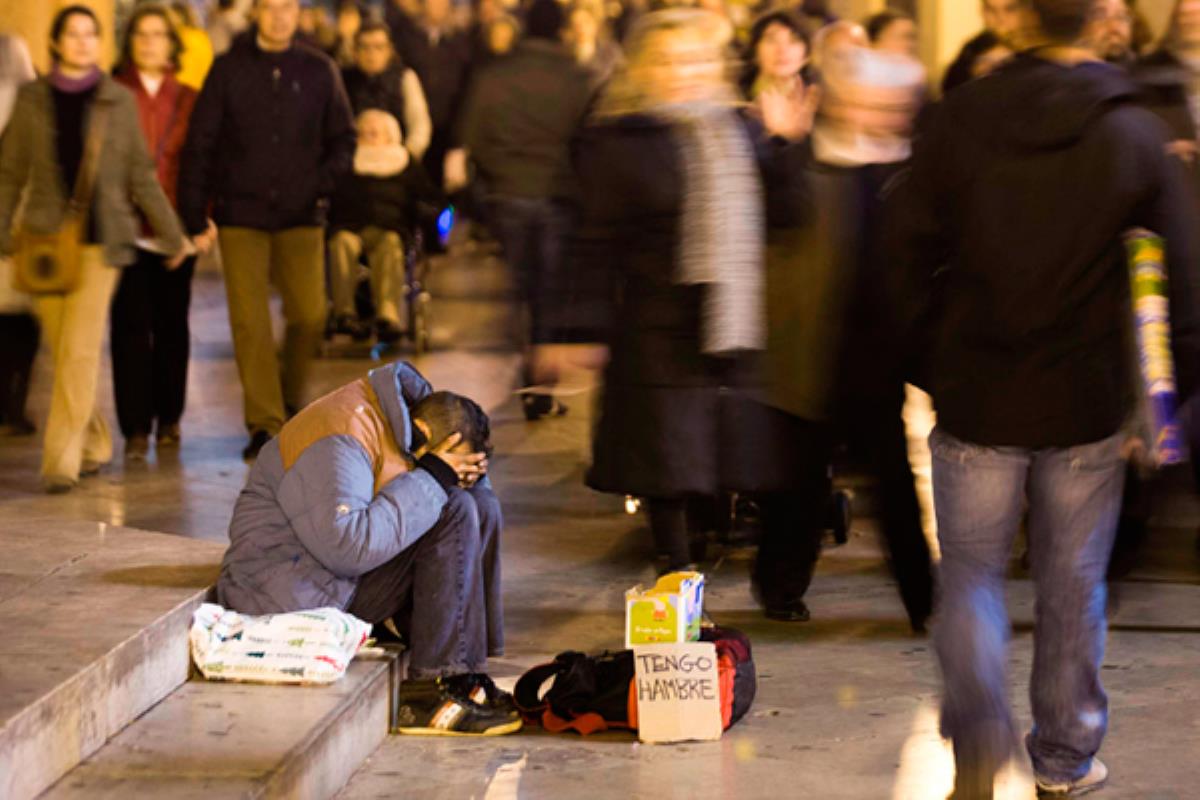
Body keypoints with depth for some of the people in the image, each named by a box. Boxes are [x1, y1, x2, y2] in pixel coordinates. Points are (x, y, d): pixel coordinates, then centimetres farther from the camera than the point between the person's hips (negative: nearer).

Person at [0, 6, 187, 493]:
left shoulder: (118, 101, 4)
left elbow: (141, 175, 9)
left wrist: (172, 234, 10)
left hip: (100, 241, -2)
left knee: (80, 351, -10)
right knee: (64, 352, 5)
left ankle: (62, 461, -10)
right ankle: (94, 444, 23)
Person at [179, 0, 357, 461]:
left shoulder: (319, 71, 6)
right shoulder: (228, 70, 2)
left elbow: (343, 138, 13)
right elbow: (199, 146, 2)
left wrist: (324, 179, -7)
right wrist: (195, 218, -3)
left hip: (301, 217, 1)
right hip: (240, 216, -1)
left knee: (309, 314, -4)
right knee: (249, 322, -5)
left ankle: (291, 398, 23)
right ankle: (264, 424, 1)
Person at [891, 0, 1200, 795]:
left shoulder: (962, 118, -6)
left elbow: (914, 248, -2)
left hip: (976, 393, 0)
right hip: (1086, 402, 0)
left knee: (971, 572, 11)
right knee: (1072, 583, 13)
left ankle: (978, 730, -10)